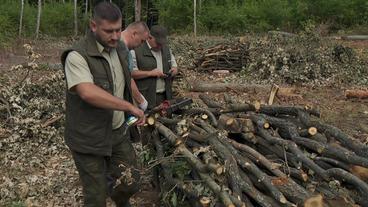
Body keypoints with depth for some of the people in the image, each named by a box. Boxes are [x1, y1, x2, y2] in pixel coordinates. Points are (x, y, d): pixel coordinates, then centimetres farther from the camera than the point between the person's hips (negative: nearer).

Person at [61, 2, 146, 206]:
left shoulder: (120, 48, 4)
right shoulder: (77, 56, -22)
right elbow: (88, 92, -38)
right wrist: (130, 107, -35)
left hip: (118, 133, 6)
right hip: (89, 139, -6)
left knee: (131, 184, 11)